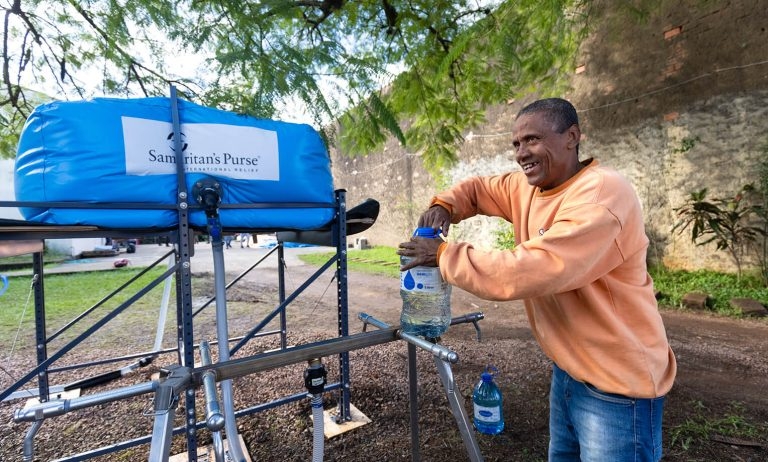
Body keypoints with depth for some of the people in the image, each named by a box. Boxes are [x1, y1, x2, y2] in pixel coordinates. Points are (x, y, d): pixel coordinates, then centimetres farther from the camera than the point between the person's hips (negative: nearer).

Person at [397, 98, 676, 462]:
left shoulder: (603, 194, -25)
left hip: (617, 383, -7)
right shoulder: (527, 188, 0)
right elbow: (479, 189, 15)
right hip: (567, 369, 8)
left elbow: (528, 271, -34)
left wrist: (444, 254, -24)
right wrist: (444, 206, -8)